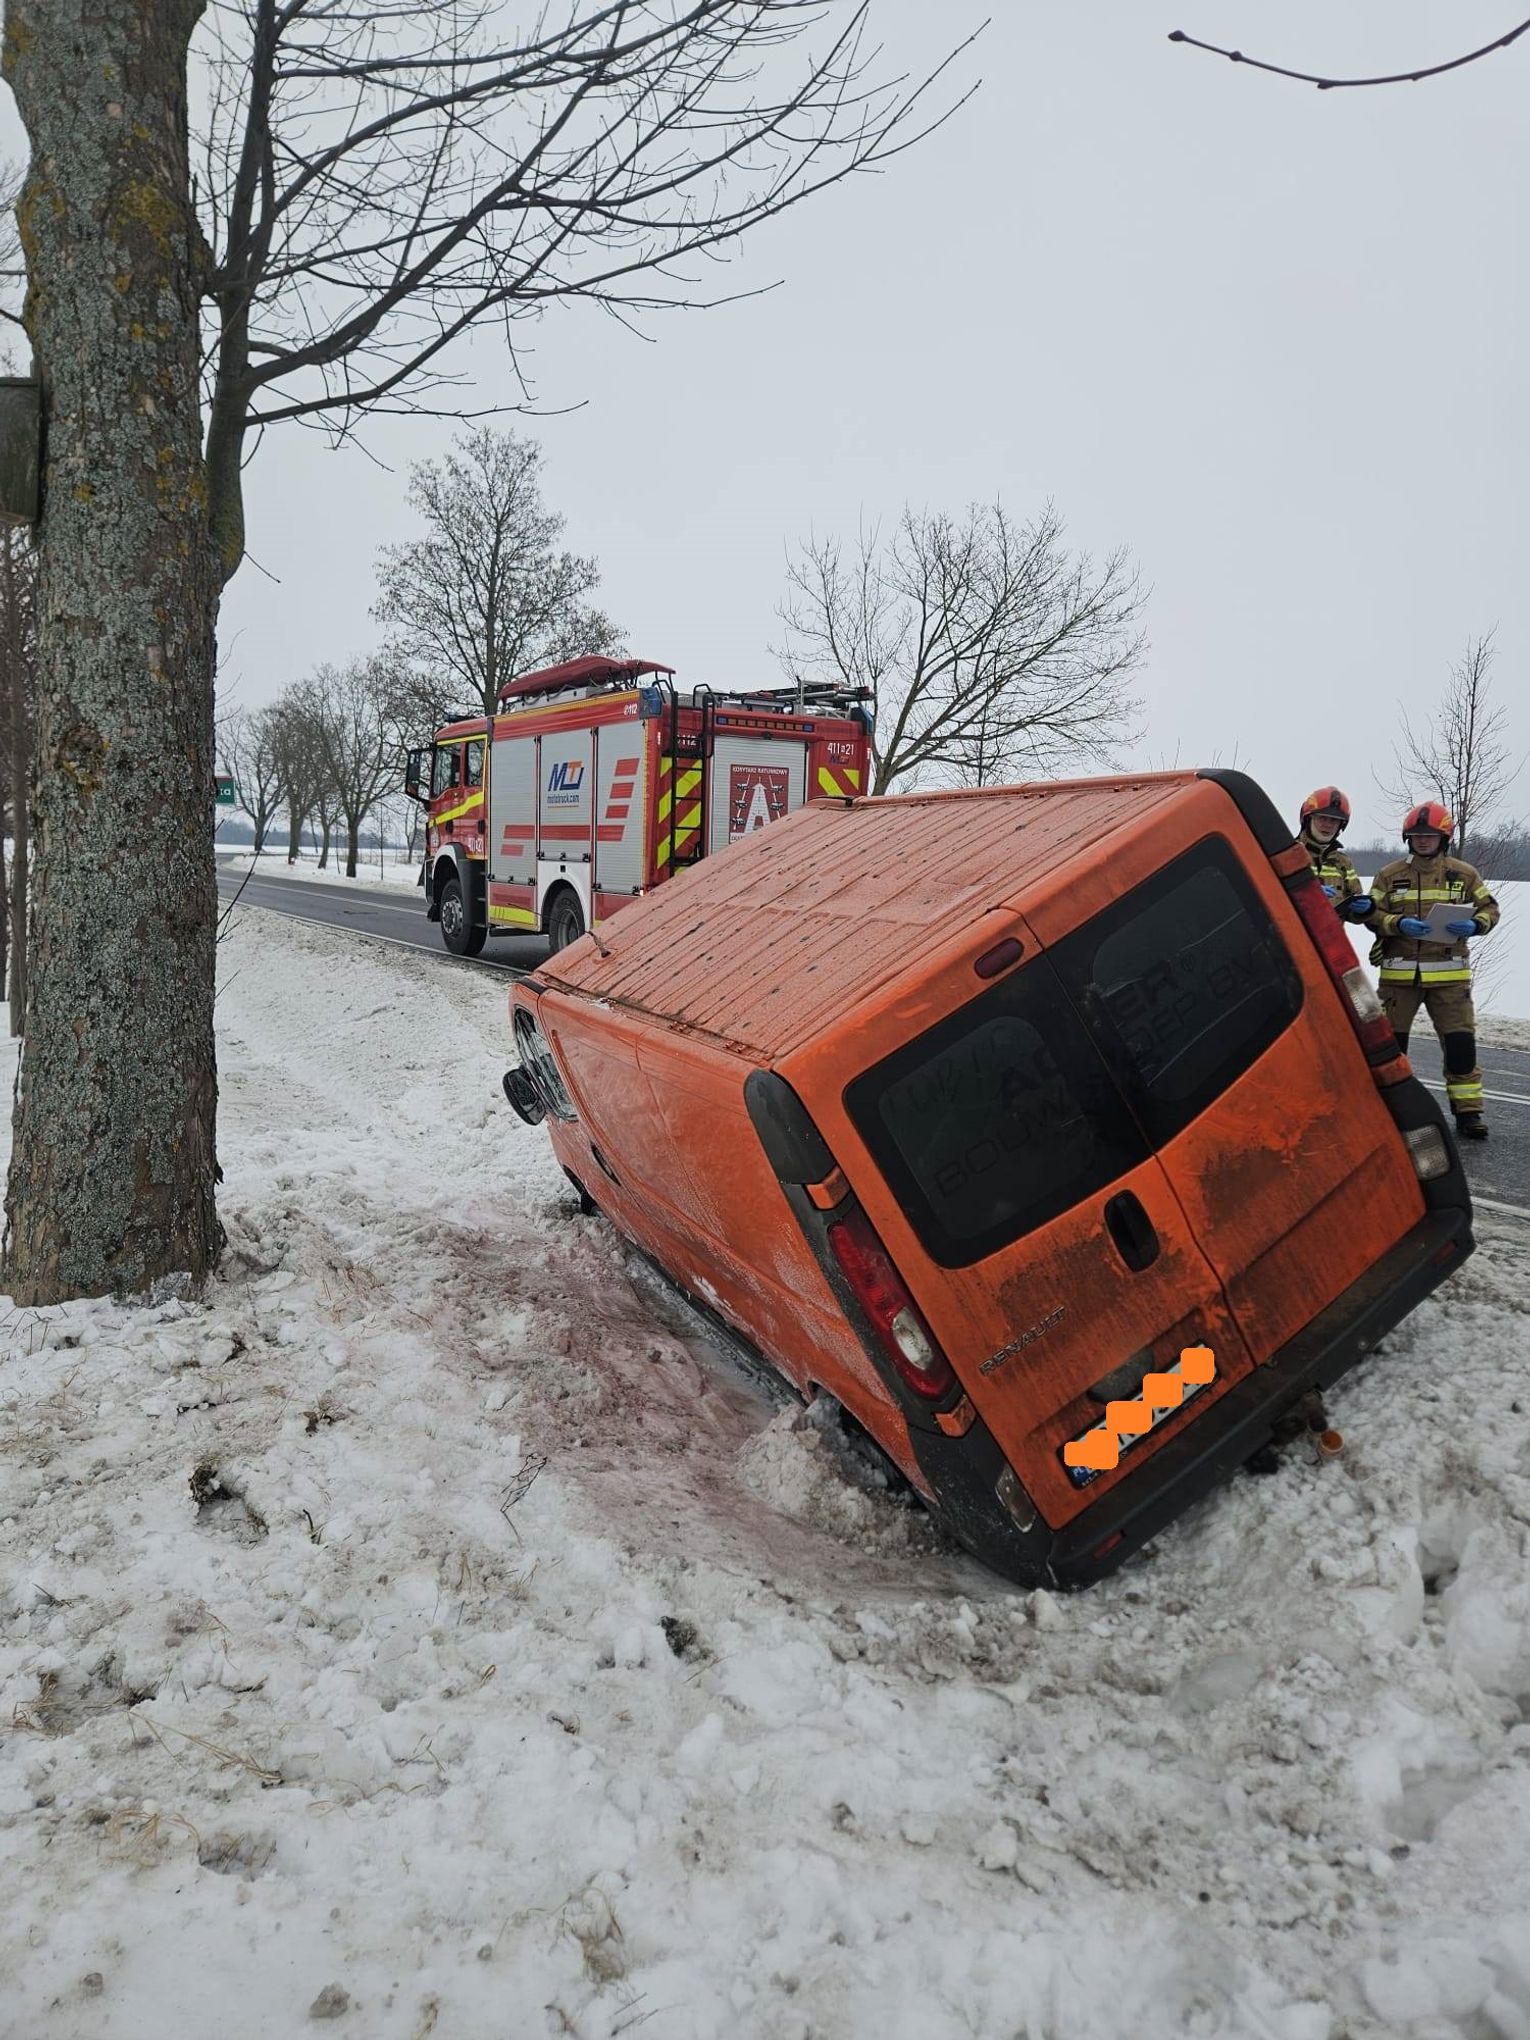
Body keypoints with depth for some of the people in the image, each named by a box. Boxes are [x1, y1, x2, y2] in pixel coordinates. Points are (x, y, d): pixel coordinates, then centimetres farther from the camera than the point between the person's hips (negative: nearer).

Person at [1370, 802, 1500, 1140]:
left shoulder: (1463, 873, 7)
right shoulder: (1389, 874, 4)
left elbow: (1489, 908, 10)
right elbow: (1372, 915, 2)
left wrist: (1474, 925, -12)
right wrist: (1399, 924, -17)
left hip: (1449, 975, 0)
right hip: (1400, 973, 0)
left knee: (1461, 1042, -1)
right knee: (1391, 1040, 7)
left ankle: (1467, 1110, 7)